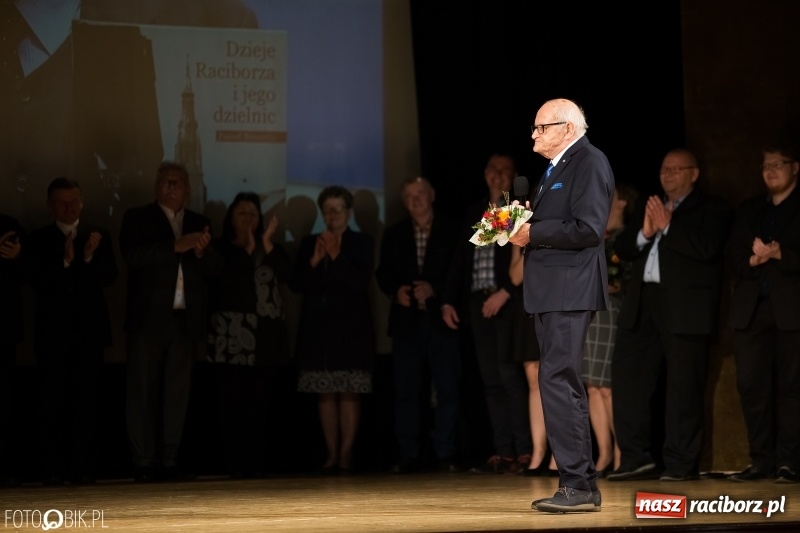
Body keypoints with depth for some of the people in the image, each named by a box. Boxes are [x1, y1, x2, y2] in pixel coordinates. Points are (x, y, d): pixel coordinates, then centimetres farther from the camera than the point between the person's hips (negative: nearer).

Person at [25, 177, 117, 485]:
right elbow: (37, 281, -6)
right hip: (53, 332, -1)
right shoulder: (38, 240, 6)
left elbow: (109, 277, 0)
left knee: (87, 400, -1)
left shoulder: (99, 237, 11)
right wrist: (65, 261, -19)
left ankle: (84, 467, 0)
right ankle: (53, 469, -2)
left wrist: (90, 258, -18)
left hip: (90, 330, 1)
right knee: (54, 402, -3)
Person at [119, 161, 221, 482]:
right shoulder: (138, 218, 6)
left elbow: (215, 269, 11)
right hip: (149, 319, -3)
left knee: (177, 393, 2)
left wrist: (202, 251, -10)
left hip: (186, 320, 3)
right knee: (143, 392, -4)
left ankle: (169, 460, 4)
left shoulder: (200, 224, 17)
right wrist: (177, 246, -18)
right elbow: (133, 256, -11)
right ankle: (143, 462, -4)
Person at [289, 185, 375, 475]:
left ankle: (346, 454, -7)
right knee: (325, 393, 0)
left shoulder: (362, 243, 6)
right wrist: (313, 262, -10)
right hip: (317, 327, 3)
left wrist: (336, 257, -13)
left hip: (350, 327, -3)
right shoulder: (309, 243, 13)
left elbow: (361, 282, -7)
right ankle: (331, 454, 2)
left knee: (349, 393, -7)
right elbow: (295, 283, 5)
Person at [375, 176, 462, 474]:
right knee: (406, 390, 1)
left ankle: (446, 454, -1)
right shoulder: (394, 236, 15)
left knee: (447, 389, -5)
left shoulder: (451, 232, 5)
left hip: (440, 319, -3)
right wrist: (396, 291, -8)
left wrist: (434, 289, -14)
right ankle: (409, 455, 4)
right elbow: (383, 274, 12)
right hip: (406, 321, 3)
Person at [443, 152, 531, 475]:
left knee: (510, 375, -13)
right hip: (479, 303, 6)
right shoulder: (475, 213, 18)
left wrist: (505, 292, -14)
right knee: (491, 380, 3)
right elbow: (461, 258, 18)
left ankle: (524, 451, -11)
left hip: (509, 301, -6)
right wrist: (449, 300, 11)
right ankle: (502, 453, 4)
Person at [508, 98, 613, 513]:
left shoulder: (590, 163, -10)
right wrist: (523, 226, 6)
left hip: (569, 289, -11)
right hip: (550, 291, 11)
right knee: (563, 384, 12)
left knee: (556, 381, -14)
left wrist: (532, 233, -16)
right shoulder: (556, 167, 20)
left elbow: (588, 229, -20)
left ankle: (577, 486, -12)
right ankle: (582, 485, 17)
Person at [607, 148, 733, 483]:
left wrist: (668, 226, -13)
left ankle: (681, 463, 0)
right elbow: (622, 248, 13)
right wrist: (644, 233, -6)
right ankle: (636, 457, 6)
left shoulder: (711, 210, 4)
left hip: (685, 307, -6)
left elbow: (707, 248, -13)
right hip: (643, 304, 6)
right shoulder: (648, 207, 22)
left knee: (683, 386, -4)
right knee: (628, 376, 1)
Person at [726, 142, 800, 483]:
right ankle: (761, 460, 5)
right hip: (751, 309, 5)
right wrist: (752, 260, -8)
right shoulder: (748, 211, 21)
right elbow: (733, 256, 11)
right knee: (752, 386, 0)